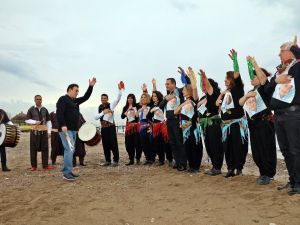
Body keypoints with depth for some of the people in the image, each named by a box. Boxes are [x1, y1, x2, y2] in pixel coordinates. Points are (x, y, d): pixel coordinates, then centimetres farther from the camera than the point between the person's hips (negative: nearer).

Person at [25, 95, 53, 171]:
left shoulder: (45, 110, 8)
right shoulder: (31, 110, 3)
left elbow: (48, 121, 8)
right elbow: (27, 120, 2)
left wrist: (49, 131, 1)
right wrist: (35, 122, -16)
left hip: (44, 131, 2)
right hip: (34, 131, -1)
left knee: (45, 148, 2)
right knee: (33, 149, 4)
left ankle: (45, 165, 10)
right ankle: (34, 166, 15)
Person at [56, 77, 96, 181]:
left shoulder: (75, 101, 19)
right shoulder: (63, 99, -7)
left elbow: (85, 97, 22)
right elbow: (59, 113, -18)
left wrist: (91, 86, 12)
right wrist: (62, 125, -28)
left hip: (73, 130, 10)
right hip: (65, 129, -9)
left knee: (71, 150, 11)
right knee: (69, 150, -14)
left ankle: (68, 171, 17)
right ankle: (66, 173, -10)